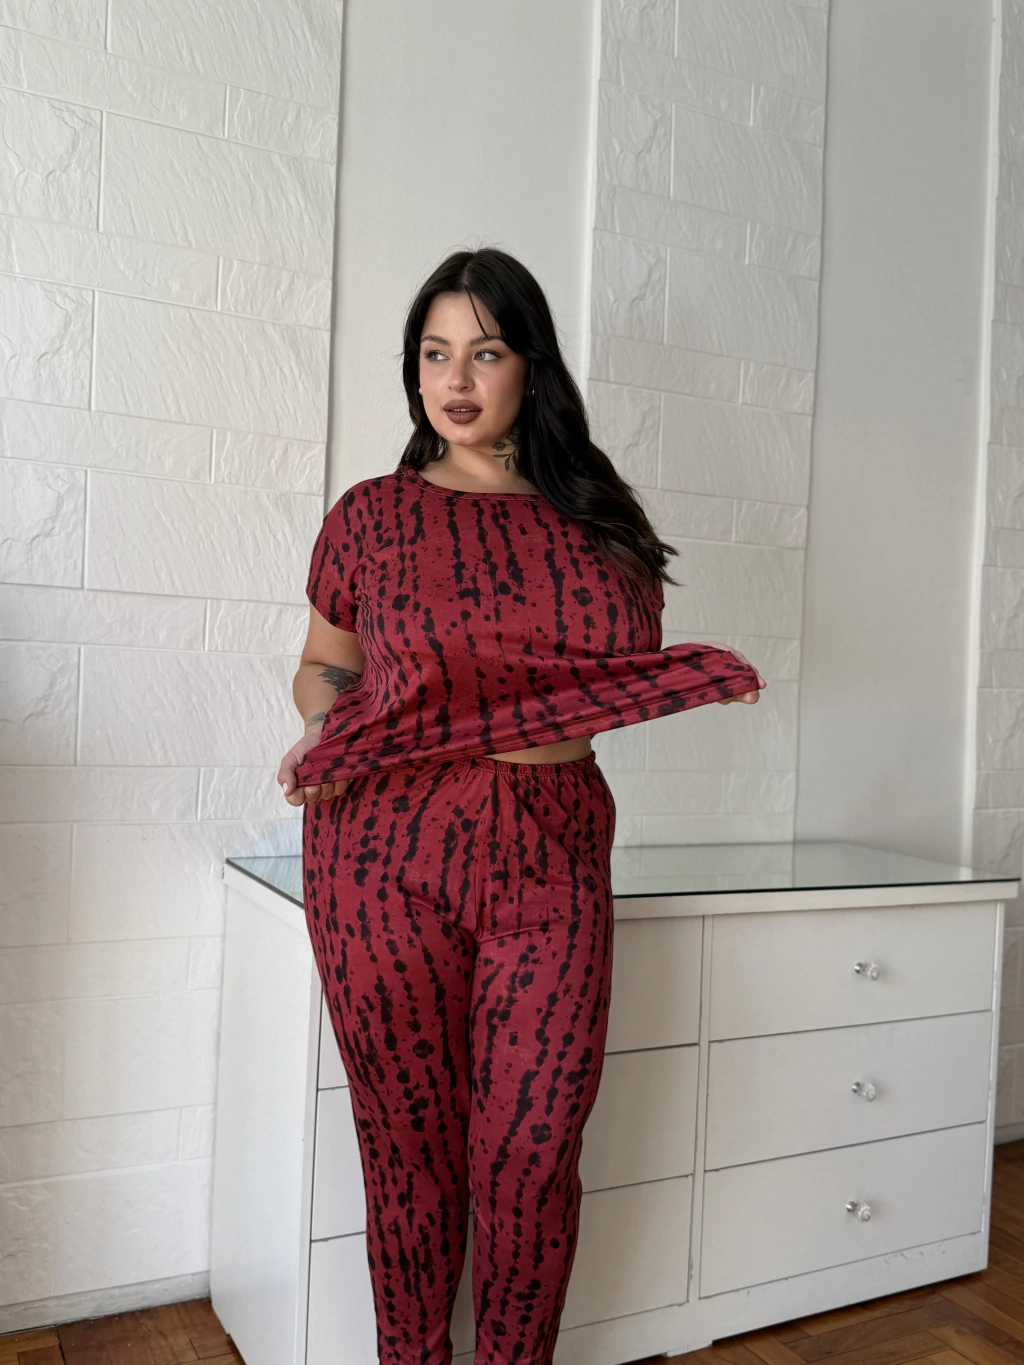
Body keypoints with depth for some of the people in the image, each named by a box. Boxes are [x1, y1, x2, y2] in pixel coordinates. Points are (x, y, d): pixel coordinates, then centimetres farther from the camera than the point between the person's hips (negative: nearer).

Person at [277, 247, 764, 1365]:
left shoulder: (593, 517, 9)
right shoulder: (370, 514, 7)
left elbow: (635, 671, 17)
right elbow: (324, 666, 15)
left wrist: (682, 683, -4)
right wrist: (322, 730, -4)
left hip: (550, 861, 1)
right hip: (387, 862, 0)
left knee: (535, 1150, 3)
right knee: (411, 1146, 8)